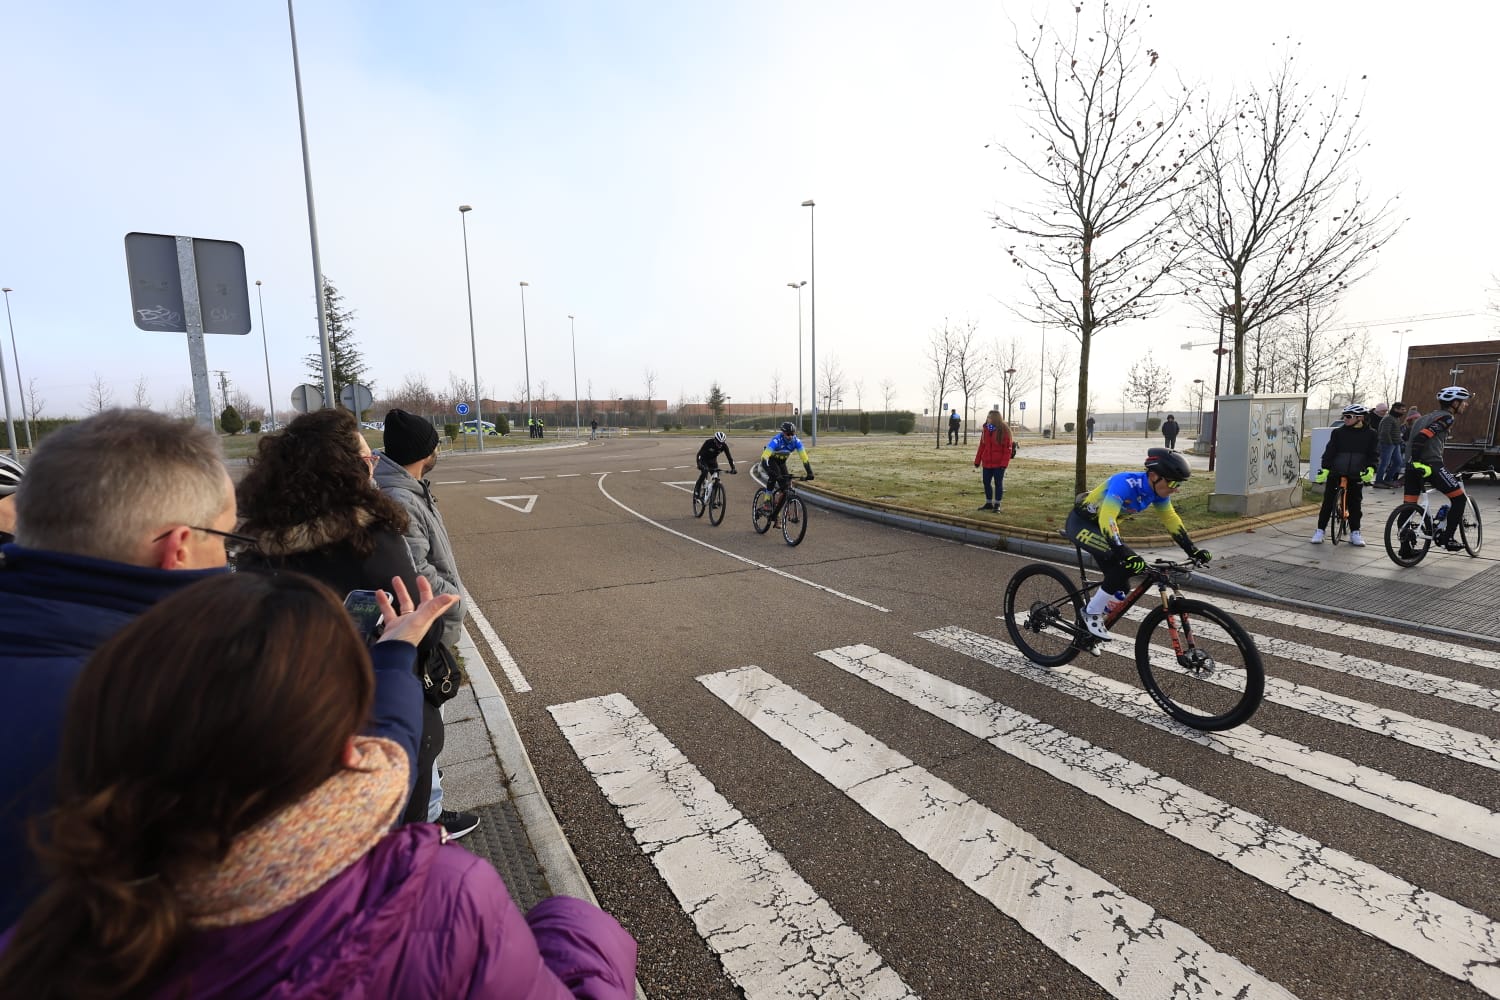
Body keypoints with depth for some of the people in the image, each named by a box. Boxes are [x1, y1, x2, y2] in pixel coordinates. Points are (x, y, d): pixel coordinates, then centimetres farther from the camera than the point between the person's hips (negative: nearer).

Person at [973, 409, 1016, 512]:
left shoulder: (1004, 431, -9)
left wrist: (1004, 463, -17)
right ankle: (988, 503, 23)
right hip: (987, 463, 5)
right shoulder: (985, 430, 7)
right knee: (986, 482, 10)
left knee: (998, 483, 3)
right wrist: (977, 461, 8)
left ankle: (997, 505, 12)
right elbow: (982, 446, 10)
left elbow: (1008, 448, -11)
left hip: (999, 464, -5)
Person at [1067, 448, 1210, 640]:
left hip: (1100, 525, 8)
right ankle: (1091, 612, -11)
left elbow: (1172, 520, 4)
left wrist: (1193, 551, -2)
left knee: (1120, 588, 2)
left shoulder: (1157, 490, -9)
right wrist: (1126, 556, -50)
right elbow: (1106, 520, -42)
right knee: (1127, 564, -25)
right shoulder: (1125, 483, -32)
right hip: (1081, 523, -8)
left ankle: (1086, 624, 22)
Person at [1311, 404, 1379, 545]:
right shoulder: (1338, 433, 2)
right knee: (1328, 501, 0)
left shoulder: (1370, 435, 2)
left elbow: (1374, 454, 0)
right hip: (1336, 472, 0)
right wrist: (1324, 469, -10)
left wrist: (1370, 469, -16)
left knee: (1355, 503, 7)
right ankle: (1320, 531, 4)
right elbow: (1329, 451, 0)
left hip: (1356, 475, 0)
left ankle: (1355, 532, 18)